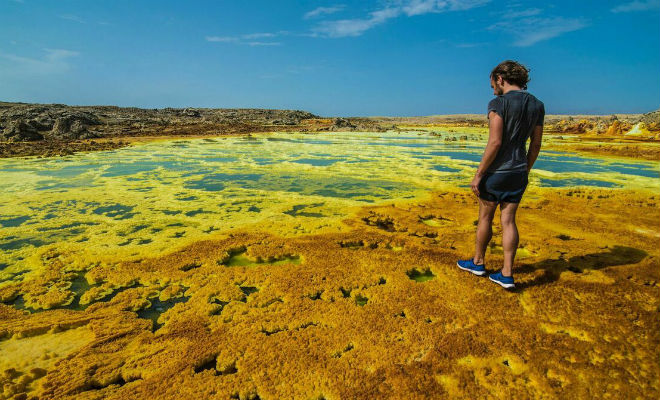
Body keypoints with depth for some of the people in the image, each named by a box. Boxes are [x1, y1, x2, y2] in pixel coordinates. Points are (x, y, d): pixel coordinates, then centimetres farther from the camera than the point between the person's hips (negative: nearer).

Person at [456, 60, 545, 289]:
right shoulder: (537, 105, 8)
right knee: (508, 220, 9)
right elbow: (535, 145, 11)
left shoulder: (498, 103, -14)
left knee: (485, 218, 10)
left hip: (496, 171, -6)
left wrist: (478, 175, -15)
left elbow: (494, 143, -21)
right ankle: (507, 274, 11)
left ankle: (478, 262, 28)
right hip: (518, 172, 6)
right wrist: (525, 172, 21)